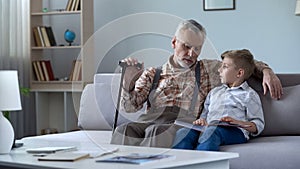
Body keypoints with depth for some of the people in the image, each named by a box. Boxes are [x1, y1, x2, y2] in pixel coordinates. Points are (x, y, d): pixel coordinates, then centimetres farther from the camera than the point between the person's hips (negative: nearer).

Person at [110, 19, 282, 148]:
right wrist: (129, 80, -2)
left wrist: (267, 71, 11)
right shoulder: (152, 74, 24)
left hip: (184, 122, -2)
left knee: (157, 132, -40)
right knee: (124, 130, -36)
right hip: (149, 119, 2)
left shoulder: (209, 69, 26)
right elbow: (130, 106, 16)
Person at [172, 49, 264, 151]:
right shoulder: (215, 92, 35)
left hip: (234, 131, -5)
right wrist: (201, 121, 8)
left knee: (211, 132, -40)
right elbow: (205, 114, 34)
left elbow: (259, 125, 6)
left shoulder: (249, 95, 14)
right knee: (184, 132, -26)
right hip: (208, 128, 5)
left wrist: (238, 122, -13)